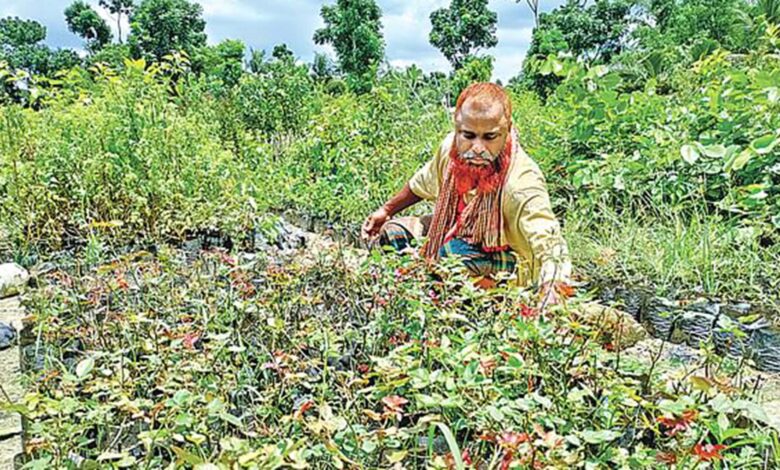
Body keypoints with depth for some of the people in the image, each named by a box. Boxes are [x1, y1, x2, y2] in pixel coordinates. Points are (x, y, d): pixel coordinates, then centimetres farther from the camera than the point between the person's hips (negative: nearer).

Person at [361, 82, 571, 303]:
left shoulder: (522, 182, -36)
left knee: (455, 252, -34)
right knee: (393, 232, 1)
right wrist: (386, 210, 14)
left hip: (506, 259, -6)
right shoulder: (451, 146, -17)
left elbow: (549, 242, -43)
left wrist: (551, 292, -61)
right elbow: (424, 183, 5)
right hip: (458, 229, 6)